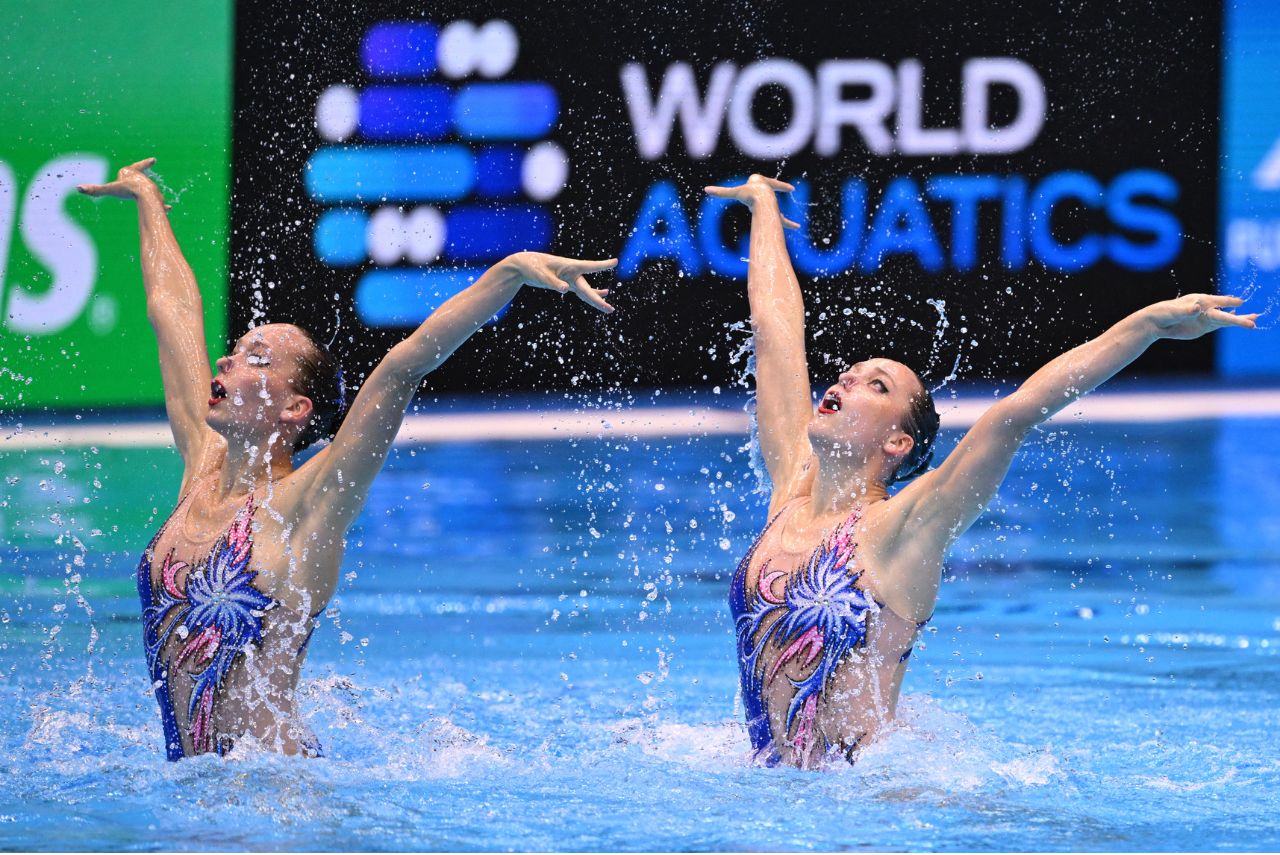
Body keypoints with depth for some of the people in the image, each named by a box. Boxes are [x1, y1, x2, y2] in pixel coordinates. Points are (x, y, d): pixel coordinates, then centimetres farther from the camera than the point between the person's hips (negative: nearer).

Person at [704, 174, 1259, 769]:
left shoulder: (896, 530, -6)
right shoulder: (793, 490, 11)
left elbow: (1017, 412, -17)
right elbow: (775, 324, 20)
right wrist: (762, 204, 28)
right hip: (777, 793, 7)